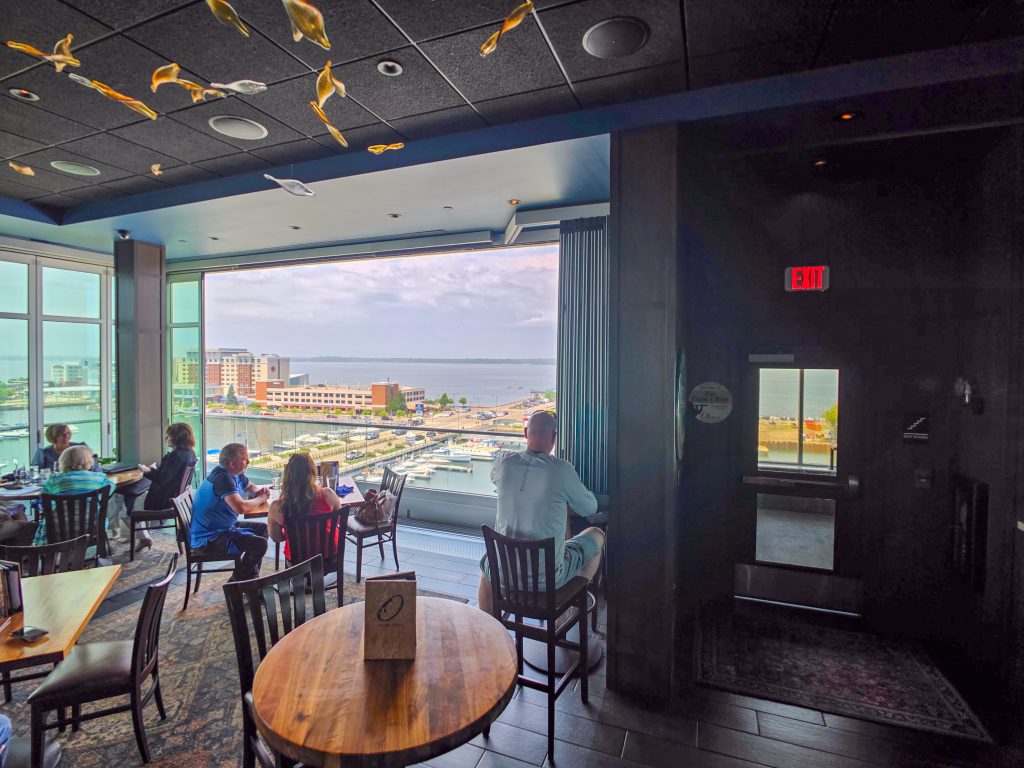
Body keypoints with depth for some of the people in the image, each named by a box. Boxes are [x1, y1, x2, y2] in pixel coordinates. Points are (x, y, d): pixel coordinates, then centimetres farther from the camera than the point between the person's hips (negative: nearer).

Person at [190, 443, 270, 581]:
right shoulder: (223, 478, -25)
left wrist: (261, 491, 0)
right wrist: (261, 499, -16)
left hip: (223, 527, 11)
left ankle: (251, 577, 22)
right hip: (208, 539, -11)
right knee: (260, 544, -21)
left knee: (263, 528, 16)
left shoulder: (235, 474, 4)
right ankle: (235, 583, 3)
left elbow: (250, 487, 24)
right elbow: (241, 507, -37)